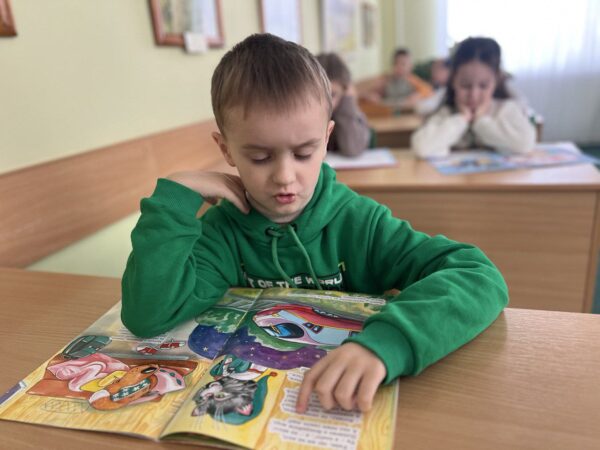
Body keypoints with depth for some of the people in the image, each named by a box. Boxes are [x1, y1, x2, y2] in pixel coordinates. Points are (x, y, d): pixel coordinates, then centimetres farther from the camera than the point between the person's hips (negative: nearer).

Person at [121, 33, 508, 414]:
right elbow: (147, 316, -20)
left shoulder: (360, 223, -13)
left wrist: (386, 341, -39)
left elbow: (481, 278, -22)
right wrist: (177, 196, -19)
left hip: (347, 411, 0)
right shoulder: (224, 230, -9)